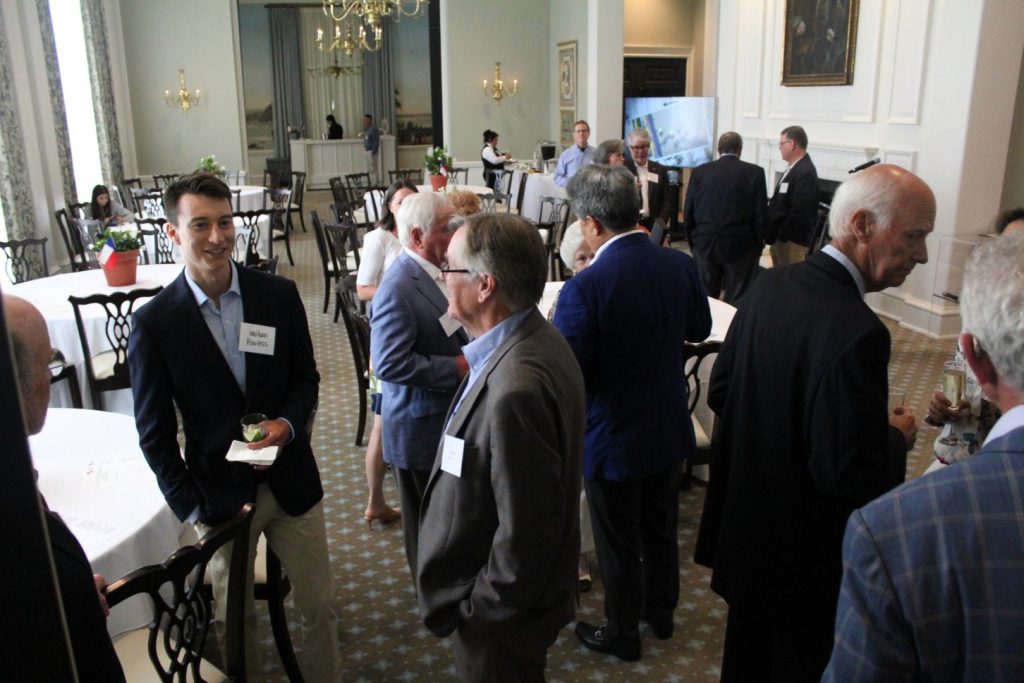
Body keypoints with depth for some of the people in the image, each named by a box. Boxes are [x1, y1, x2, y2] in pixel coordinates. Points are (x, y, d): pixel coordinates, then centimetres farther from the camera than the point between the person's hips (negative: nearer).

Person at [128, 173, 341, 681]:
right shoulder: (153, 322, -11)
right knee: (233, 618, 18)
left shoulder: (280, 295, -6)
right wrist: (191, 508, -9)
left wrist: (288, 423, -15)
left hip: (290, 481, 2)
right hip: (218, 494, -1)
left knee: (319, 605, 14)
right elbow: (155, 432, -5)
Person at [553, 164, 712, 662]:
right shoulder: (680, 266, -9)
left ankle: (623, 635, 36)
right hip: (669, 431, 6)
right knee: (661, 528, 25)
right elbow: (699, 328, 8)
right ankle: (661, 612, 47)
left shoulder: (584, 288, -28)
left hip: (612, 440, -6)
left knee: (619, 545, 15)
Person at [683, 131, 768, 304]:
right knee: (737, 303, 4)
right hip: (740, 246, -2)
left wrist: (693, 240, 14)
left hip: (705, 245, 2)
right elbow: (761, 213, -6)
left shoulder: (699, 171, 2)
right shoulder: (755, 172, -4)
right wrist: (759, 244, 6)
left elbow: (688, 212, 3)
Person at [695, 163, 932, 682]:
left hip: (744, 528, 7)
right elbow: (851, 478, -28)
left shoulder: (769, 286, -6)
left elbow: (720, 392, 3)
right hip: (808, 558, -7)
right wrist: (896, 437, -9)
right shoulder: (858, 333, -30)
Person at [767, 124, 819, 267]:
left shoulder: (805, 172, -19)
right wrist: (773, 233, 10)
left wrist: (781, 235, -19)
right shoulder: (795, 168, 13)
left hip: (791, 239, -10)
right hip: (781, 235, 10)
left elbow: (799, 210, -24)